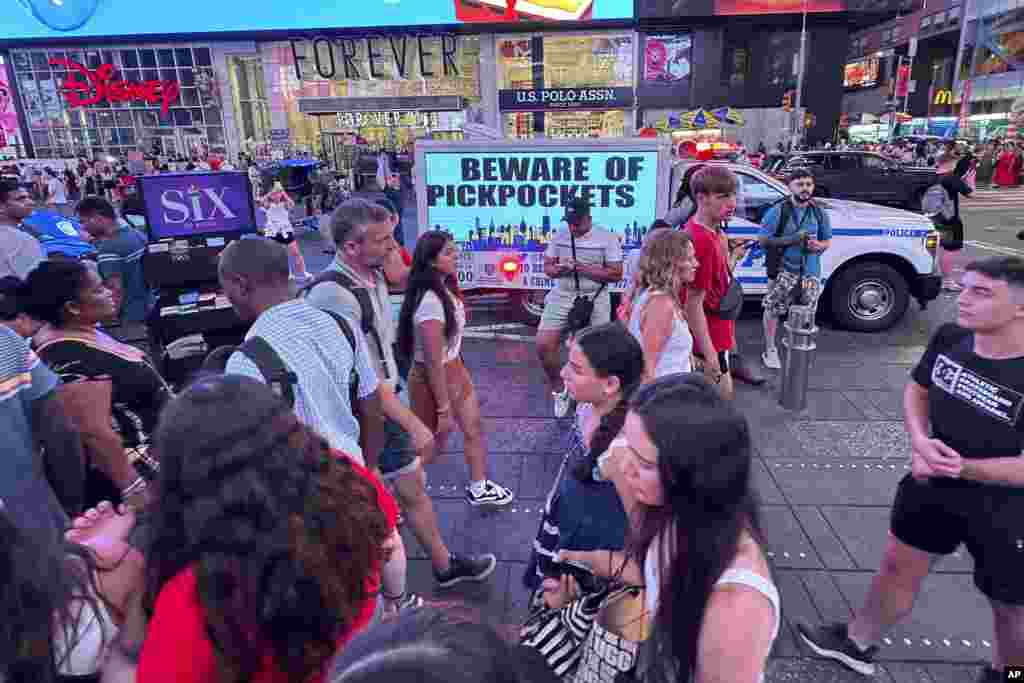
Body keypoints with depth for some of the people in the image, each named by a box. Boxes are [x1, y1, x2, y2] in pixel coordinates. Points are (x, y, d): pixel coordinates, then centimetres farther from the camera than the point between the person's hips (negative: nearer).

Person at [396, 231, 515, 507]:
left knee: (475, 428, 20)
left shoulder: (444, 287, -2)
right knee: (433, 444, 10)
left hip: (455, 369, 9)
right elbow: (434, 362, -27)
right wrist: (444, 410, -21)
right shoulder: (430, 303, -31)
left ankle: (479, 488, 40)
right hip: (433, 378, -9)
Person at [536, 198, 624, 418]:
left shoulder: (607, 238, -5)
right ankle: (559, 389, 17)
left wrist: (583, 268, -17)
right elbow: (547, 267, 11)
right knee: (543, 345, -8)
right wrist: (558, 269, -14)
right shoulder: (559, 236, 7)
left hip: (594, 300, -3)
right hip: (562, 297, 3)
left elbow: (616, 274, -8)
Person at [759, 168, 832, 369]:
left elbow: (828, 241, 14)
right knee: (772, 309, 0)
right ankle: (770, 350, 16)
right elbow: (763, 240, -11)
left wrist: (818, 245, -11)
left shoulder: (820, 213, 4)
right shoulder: (777, 211, -9)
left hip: (811, 272, 3)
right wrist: (792, 239, -21)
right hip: (784, 270, -3)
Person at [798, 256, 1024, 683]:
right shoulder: (950, 338, -13)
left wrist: (963, 467, -32)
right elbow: (916, 391, 2)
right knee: (898, 567, 21)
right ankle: (856, 643, 42)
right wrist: (920, 443, -13)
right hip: (933, 486, 5)